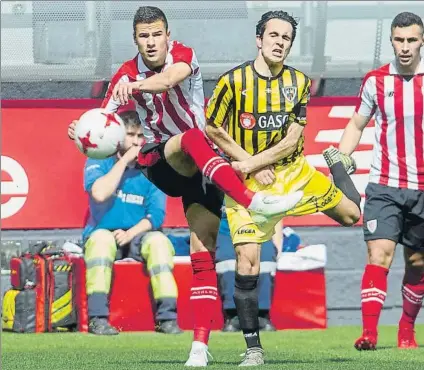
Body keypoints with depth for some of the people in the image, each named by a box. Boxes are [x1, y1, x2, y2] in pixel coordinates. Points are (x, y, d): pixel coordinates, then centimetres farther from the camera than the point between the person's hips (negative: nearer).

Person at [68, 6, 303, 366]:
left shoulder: (183, 56, -9)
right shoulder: (126, 76, -2)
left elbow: (168, 78, -33)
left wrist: (135, 86, -53)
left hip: (201, 166, 0)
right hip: (160, 162, 0)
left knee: (202, 252, -11)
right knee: (193, 139, -35)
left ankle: (201, 343, -13)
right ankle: (254, 201, -52)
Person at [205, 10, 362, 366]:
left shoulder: (299, 82, -4)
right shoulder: (234, 81, -13)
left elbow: (292, 140, -7)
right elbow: (213, 129, -5)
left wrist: (253, 163, -18)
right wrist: (252, 168, -10)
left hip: (293, 173, 3)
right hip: (246, 184, -3)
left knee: (351, 214, 14)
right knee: (247, 264, -15)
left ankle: (336, 164, 47)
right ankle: (253, 348, -3)